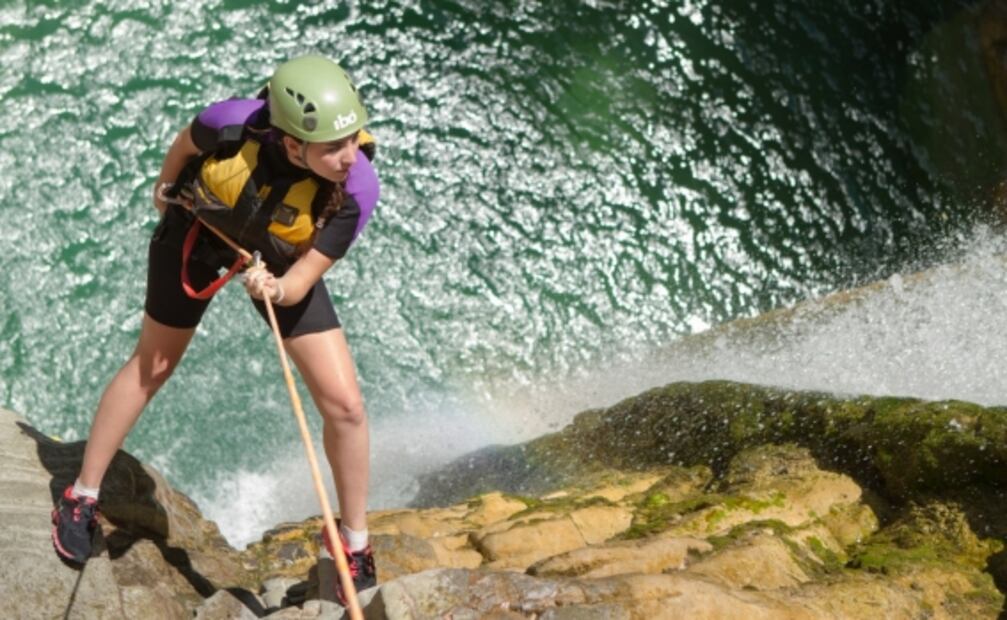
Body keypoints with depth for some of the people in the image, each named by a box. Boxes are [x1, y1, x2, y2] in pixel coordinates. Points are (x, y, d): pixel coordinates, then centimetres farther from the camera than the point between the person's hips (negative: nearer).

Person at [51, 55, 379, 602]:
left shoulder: (356, 189, -35)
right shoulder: (234, 125, -37)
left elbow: (301, 283, -29)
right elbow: (186, 142, -11)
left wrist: (275, 290, -52)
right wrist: (165, 188, 8)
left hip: (280, 263, 1)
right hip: (199, 230, 0)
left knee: (344, 404, -7)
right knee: (151, 366, 15)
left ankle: (354, 541, 14)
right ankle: (81, 498, 35)